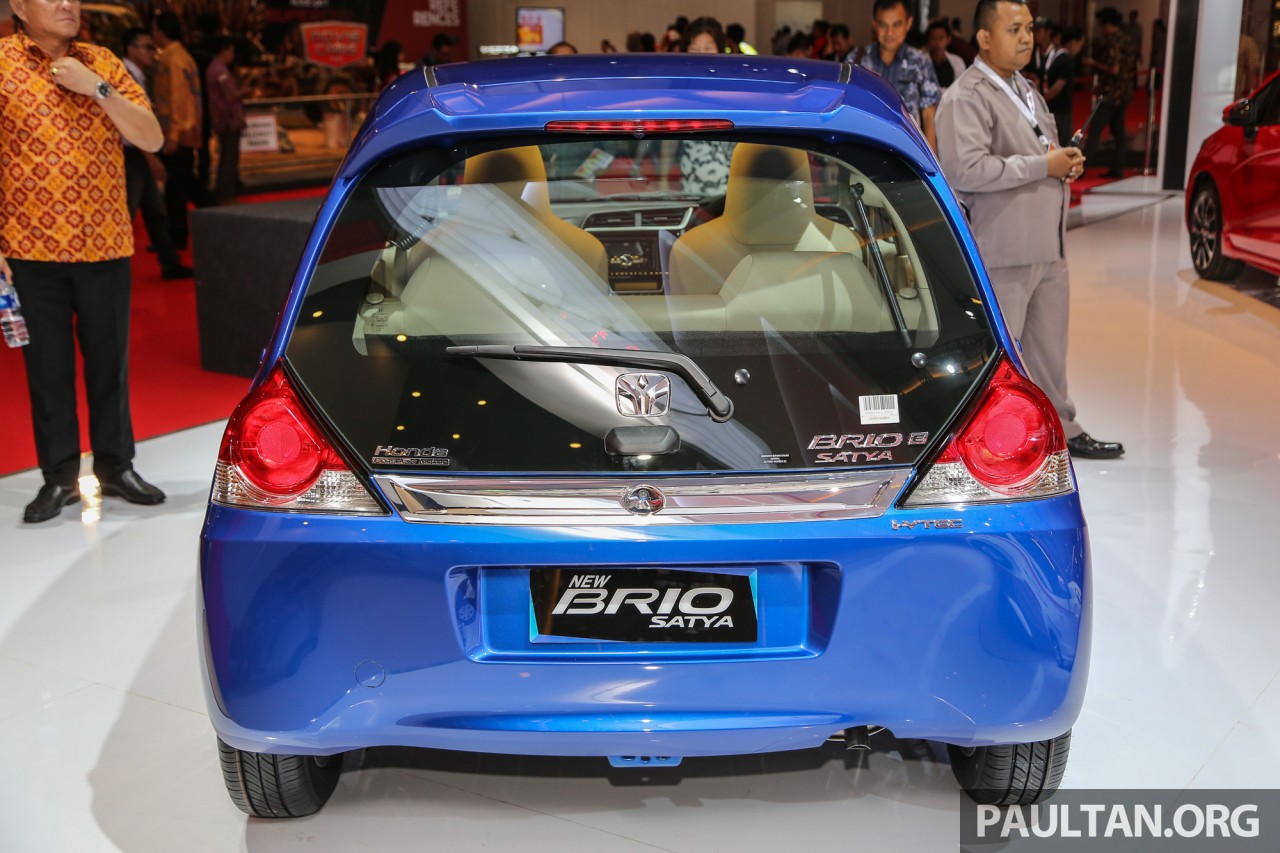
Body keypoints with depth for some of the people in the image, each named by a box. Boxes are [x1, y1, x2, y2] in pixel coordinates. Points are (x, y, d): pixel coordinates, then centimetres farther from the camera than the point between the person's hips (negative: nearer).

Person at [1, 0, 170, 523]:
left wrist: (97, 88, -10)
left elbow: (152, 139, 2)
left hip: (105, 245, 2)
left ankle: (115, 466, 22)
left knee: (110, 361, 10)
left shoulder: (103, 63, 8)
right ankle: (59, 477, 14)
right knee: (47, 366, 4)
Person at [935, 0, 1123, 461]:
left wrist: (1065, 161, 6)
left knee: (1049, 349, 19)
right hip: (1001, 252, -9)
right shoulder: (966, 97, -14)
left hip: (1046, 246, 9)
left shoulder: (1026, 90, 19)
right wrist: (1043, 165, -21)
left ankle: (1061, 430, 32)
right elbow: (965, 169, -26)